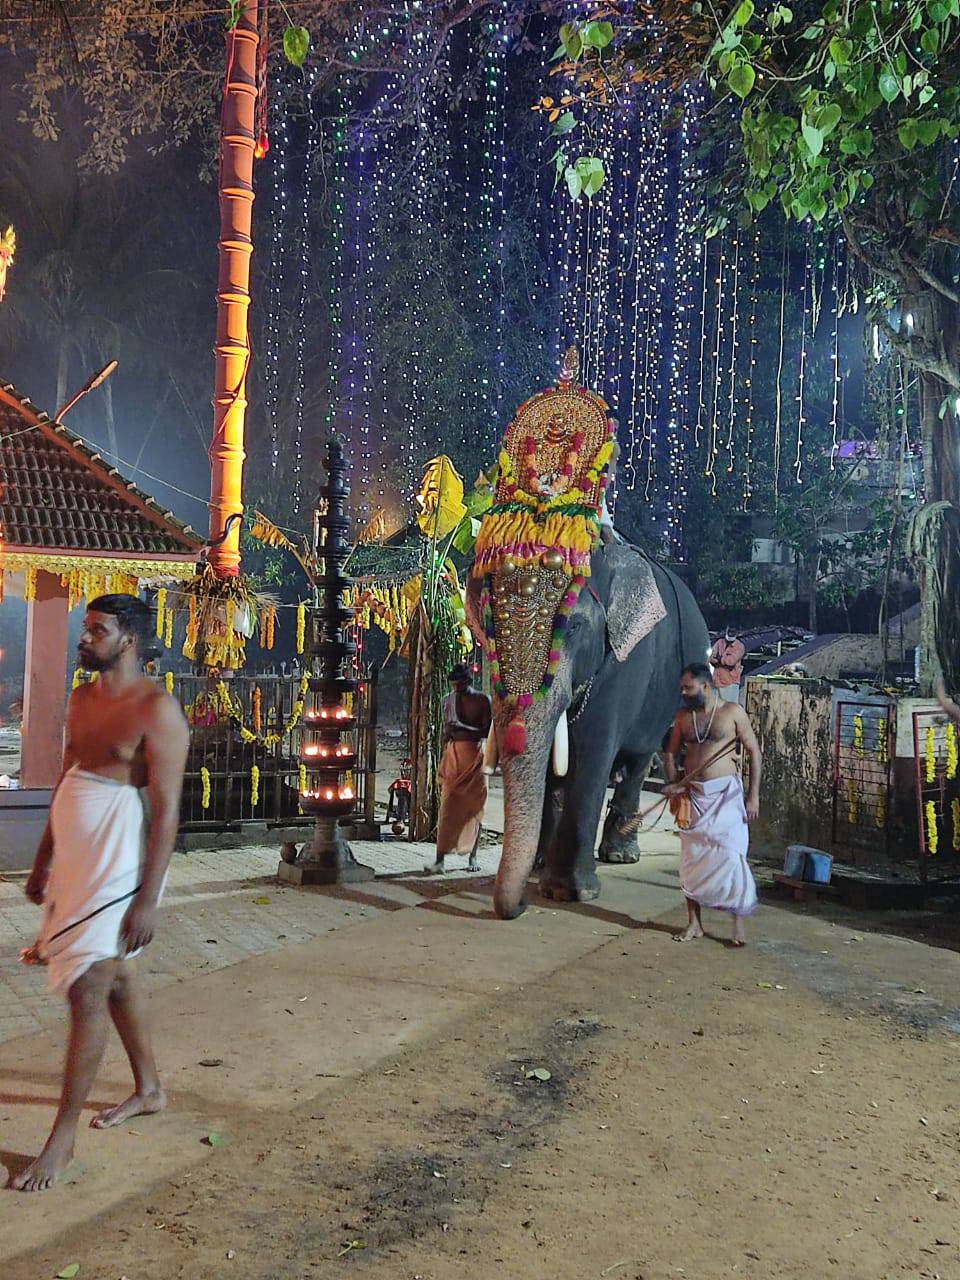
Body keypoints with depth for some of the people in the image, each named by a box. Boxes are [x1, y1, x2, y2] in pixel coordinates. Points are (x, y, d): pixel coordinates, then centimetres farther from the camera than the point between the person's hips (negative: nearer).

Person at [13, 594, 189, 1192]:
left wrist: (147, 899, -20)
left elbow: (167, 811, -17)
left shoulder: (155, 709, -15)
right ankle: (150, 1090, 35)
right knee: (116, 977, 18)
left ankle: (63, 1137, 8)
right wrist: (44, 861, 20)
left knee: (88, 991, -4)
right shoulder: (83, 700, 10)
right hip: (75, 857, 8)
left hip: (119, 865, -8)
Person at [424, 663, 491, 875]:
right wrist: (442, 761, 12)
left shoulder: (482, 700, -2)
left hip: (474, 755, -2)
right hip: (453, 754, 2)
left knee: (474, 807, 3)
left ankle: (473, 857, 15)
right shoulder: (448, 700, 10)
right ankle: (440, 860, -11)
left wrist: (463, 727, -21)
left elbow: (487, 731, -7)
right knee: (447, 808, -6)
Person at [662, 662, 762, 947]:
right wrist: (673, 783, -4)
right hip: (693, 795, 4)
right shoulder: (683, 717, 9)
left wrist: (753, 796, -8)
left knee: (730, 856, -8)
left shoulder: (732, 713, -4)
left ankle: (738, 925, 2)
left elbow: (755, 753, -2)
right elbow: (670, 753, 15)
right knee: (691, 859, 5)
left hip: (725, 793, -4)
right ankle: (694, 924, 15)